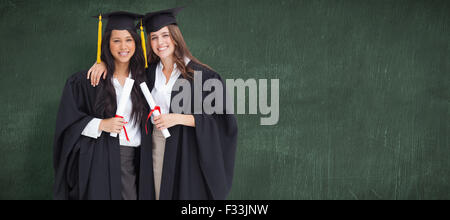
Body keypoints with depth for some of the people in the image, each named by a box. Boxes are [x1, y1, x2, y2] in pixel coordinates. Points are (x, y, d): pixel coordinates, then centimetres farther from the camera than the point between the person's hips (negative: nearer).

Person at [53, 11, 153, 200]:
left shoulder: (143, 78, 10)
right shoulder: (86, 80, -1)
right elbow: (68, 120, -3)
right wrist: (101, 125, -14)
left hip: (136, 160, 3)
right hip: (101, 162, -3)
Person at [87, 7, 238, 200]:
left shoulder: (200, 74, -6)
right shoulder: (148, 72, 7)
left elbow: (219, 118, -9)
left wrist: (178, 118, -17)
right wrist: (104, 63, 2)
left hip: (186, 153, -4)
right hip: (154, 147, 4)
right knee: (156, 194, 5)